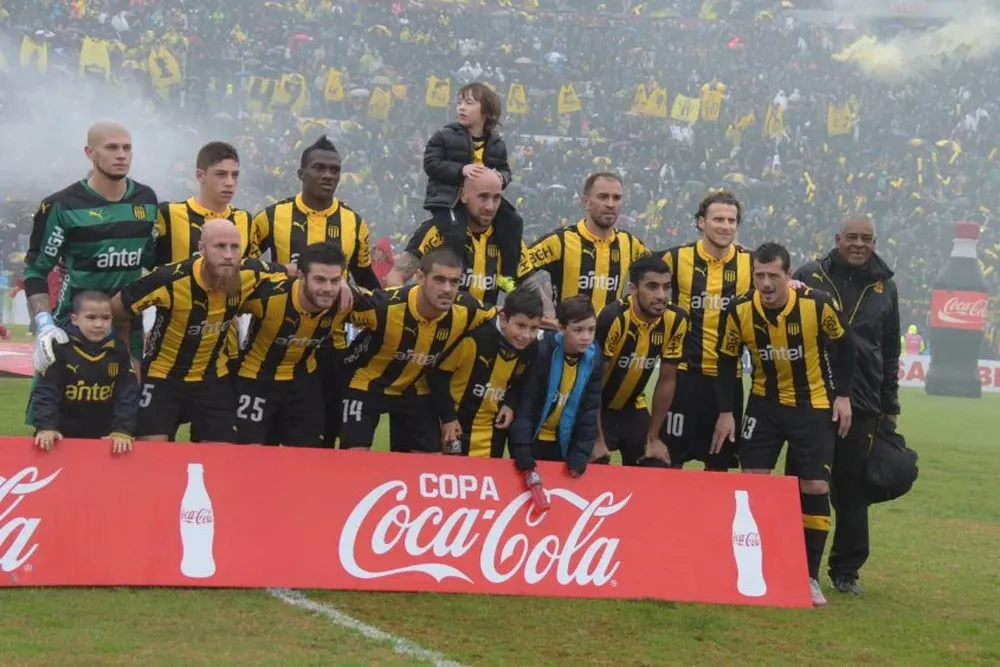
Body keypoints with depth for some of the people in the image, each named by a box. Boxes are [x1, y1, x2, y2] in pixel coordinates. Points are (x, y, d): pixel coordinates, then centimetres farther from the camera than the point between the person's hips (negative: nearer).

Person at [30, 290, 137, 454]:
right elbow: (45, 391, -13)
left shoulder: (119, 352, -3)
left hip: (105, 437, 2)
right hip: (64, 436, -2)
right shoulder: (60, 349, -10)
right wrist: (46, 427, -26)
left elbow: (128, 394, -4)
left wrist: (123, 431, -17)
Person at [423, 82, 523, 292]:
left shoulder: (496, 143, 10)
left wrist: (501, 177, -11)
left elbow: (505, 170, 16)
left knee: (512, 222, -11)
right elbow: (430, 164, -10)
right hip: (449, 198, -4)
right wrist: (461, 170, -22)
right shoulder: (445, 136, -3)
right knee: (456, 235, -29)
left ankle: (507, 275, -1)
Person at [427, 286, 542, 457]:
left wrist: (510, 404, -6)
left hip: (493, 429, 5)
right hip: (457, 425, -5)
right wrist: (447, 417, -14)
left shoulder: (531, 348, -10)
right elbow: (437, 373, -16)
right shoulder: (474, 337, -28)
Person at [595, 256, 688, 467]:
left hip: (633, 409, 5)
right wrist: (597, 440, -19)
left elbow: (667, 380, -3)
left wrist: (653, 438, 0)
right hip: (597, 410, -5)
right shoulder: (613, 319, -27)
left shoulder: (675, 321, -14)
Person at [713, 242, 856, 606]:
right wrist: (726, 412, -4)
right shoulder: (740, 312, -16)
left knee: (814, 488, -7)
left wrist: (843, 395, -4)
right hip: (764, 403, 2)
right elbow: (727, 361, 0)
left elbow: (844, 343, -3)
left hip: (813, 405, -2)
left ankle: (810, 577, 4)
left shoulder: (817, 305, -21)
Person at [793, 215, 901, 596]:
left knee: (853, 490, 4)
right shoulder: (809, 277, 1)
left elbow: (891, 351, 15)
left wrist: (889, 406, 14)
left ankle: (846, 569, 13)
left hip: (862, 405, 2)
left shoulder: (884, 288, 10)